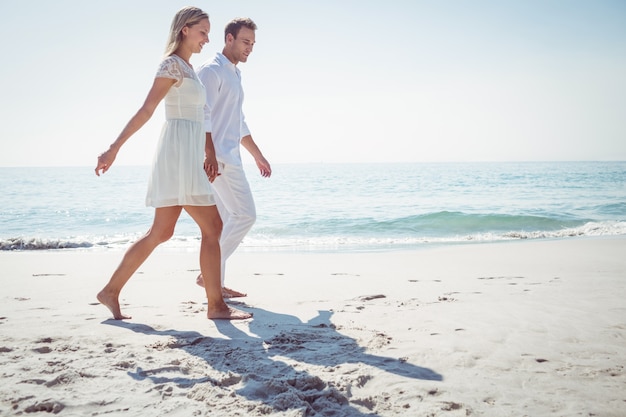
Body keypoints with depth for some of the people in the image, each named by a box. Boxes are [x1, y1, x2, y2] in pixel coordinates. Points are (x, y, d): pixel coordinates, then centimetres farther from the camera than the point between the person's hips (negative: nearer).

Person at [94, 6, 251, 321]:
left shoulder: (186, 68, 21)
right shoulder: (172, 64, -7)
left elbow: (196, 117, 21)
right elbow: (146, 110, -14)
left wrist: (209, 154, 14)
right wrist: (114, 149, -15)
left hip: (188, 156, 10)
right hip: (178, 152, -10)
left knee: (161, 232, 10)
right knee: (212, 227, -7)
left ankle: (111, 291, 16)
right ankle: (215, 305, -1)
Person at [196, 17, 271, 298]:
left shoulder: (234, 75, 23)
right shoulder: (211, 70, -6)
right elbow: (203, 117, -16)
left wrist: (258, 156, 29)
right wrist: (211, 156, -25)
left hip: (228, 158, 10)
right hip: (217, 158, -9)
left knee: (223, 221, 8)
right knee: (245, 215, -12)